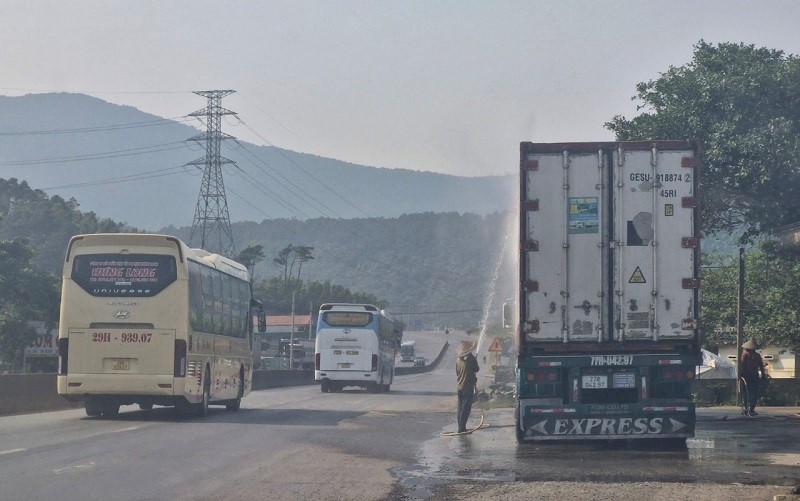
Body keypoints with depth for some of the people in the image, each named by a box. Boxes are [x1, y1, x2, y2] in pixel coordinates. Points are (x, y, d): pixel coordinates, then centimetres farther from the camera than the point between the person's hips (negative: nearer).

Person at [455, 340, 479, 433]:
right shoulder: (471, 358, -13)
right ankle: (462, 428, -7)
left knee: (460, 408, 13)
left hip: (459, 387, 6)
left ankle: (460, 426, 15)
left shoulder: (458, 360, 5)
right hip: (468, 387, -6)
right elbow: (477, 369, -3)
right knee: (466, 409, -4)